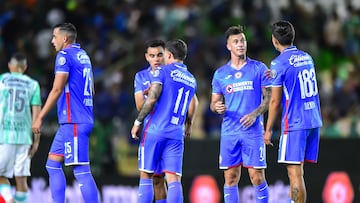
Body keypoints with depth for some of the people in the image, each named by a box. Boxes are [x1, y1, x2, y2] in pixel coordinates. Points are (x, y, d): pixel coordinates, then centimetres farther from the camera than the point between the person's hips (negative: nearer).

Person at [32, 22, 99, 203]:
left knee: (81, 171, -12)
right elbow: (91, 91, 24)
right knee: (53, 164, 13)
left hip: (73, 122, -10)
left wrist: (40, 117, -12)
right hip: (83, 119, 10)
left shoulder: (64, 55, -9)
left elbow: (57, 90, -15)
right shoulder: (84, 56, 18)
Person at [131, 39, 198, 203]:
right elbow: (192, 108, 29)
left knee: (146, 175, 3)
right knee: (174, 179, -3)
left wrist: (138, 122, -5)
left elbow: (152, 98, -11)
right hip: (176, 134, 4)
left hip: (155, 130, -4)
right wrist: (188, 126, 44)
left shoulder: (162, 71, -1)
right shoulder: (191, 79, 18)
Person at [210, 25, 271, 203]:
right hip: (229, 132, 2)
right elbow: (214, 103, 14)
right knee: (230, 178, 2)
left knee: (257, 177, -6)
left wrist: (255, 114, -14)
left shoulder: (259, 68, 4)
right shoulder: (220, 73, 11)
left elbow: (269, 98, 3)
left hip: (253, 130, -2)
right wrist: (217, 108, -10)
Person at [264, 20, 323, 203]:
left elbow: (275, 101, -8)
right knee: (297, 172, 14)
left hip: (294, 124, -7)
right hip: (314, 121, 7)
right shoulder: (307, 58, 11)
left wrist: (268, 130, 0)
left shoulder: (279, 63, -10)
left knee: (295, 173, -7)